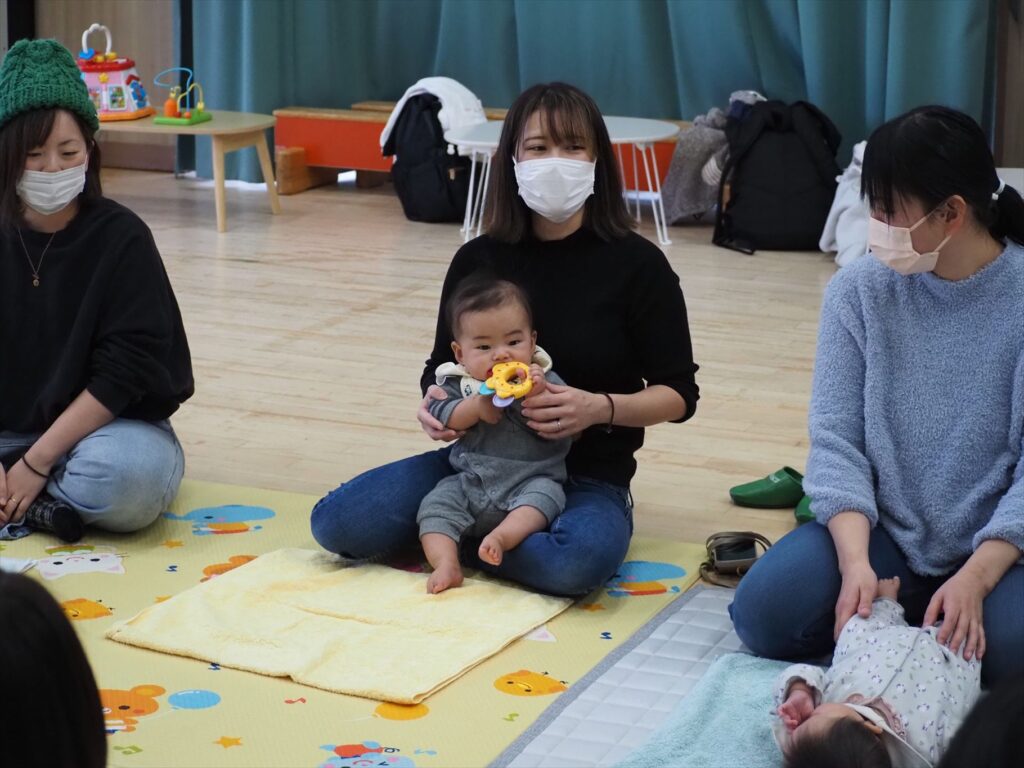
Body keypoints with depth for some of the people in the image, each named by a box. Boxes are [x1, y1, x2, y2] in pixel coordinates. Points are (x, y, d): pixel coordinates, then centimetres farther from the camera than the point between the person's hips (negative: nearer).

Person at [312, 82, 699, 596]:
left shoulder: (636, 264, -6)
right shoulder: (478, 260, 3)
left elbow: (678, 393, -3)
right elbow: (442, 366, 14)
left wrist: (600, 408, -23)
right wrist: (433, 402, -11)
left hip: (586, 478, -2)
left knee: (578, 560, -38)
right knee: (336, 522, -19)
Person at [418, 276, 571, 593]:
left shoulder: (545, 380, 2)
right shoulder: (458, 382, 7)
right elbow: (439, 416, -6)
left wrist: (540, 395, -24)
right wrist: (476, 406, -18)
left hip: (529, 480, -2)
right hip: (469, 482, 2)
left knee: (544, 495, -31)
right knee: (436, 504, -19)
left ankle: (501, 536, -47)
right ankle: (446, 563, -32)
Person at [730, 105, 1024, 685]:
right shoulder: (859, 291, -5)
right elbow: (836, 440, -8)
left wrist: (975, 578, -28)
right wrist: (856, 562, -24)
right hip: (884, 532, 2)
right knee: (765, 611, -23)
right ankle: (895, 610, 4)